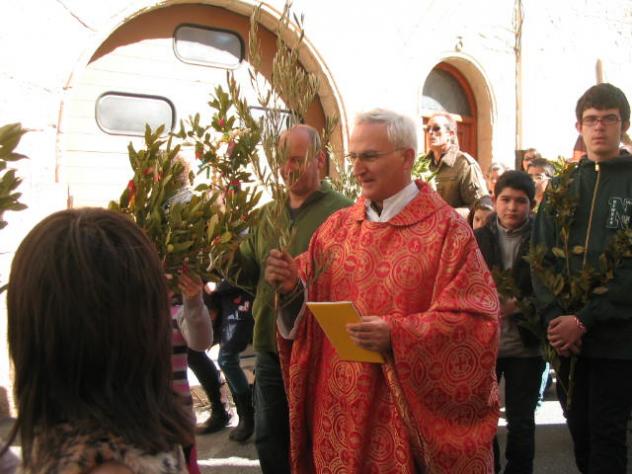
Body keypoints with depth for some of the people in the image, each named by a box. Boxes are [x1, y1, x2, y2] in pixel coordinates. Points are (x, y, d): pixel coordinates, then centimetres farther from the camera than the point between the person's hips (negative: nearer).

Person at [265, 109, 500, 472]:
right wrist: (293, 286, -15)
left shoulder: (446, 228, -9)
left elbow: (475, 320, -15)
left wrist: (396, 334, -26)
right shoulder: (337, 226, 5)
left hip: (414, 409, -4)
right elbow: (310, 304, 7)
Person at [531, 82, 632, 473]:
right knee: (579, 431, 14)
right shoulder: (562, 187, 11)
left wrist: (585, 319, -15)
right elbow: (543, 257, 5)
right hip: (567, 337, 4)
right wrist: (553, 317, -8)